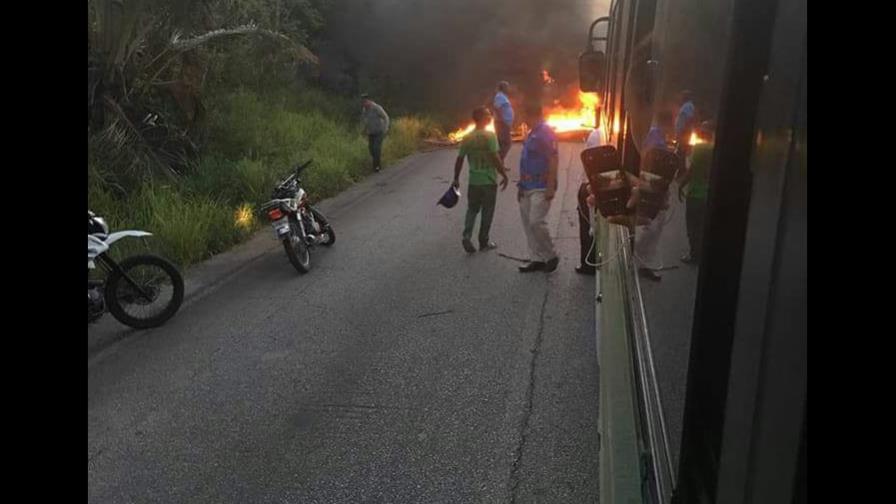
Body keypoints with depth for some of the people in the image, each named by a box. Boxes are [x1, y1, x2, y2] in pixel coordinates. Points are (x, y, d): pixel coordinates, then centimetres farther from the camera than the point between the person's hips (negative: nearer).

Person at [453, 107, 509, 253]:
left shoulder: (467, 138, 2)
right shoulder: (489, 136, -13)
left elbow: (459, 160, 4)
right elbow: (495, 158, -19)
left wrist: (456, 179, 14)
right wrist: (504, 175, -10)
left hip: (473, 181, 4)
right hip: (489, 181, -4)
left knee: (472, 209, 16)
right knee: (487, 211, 9)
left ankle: (467, 236, -4)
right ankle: (484, 242, 16)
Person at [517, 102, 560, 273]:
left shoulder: (546, 133, -10)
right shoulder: (532, 134, 18)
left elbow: (553, 160, -17)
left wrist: (551, 187, -22)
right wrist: (521, 185, 21)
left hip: (541, 188, -10)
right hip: (528, 187, 10)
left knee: (536, 222, -15)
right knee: (528, 223, 8)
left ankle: (551, 256, 2)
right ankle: (538, 259, 15)